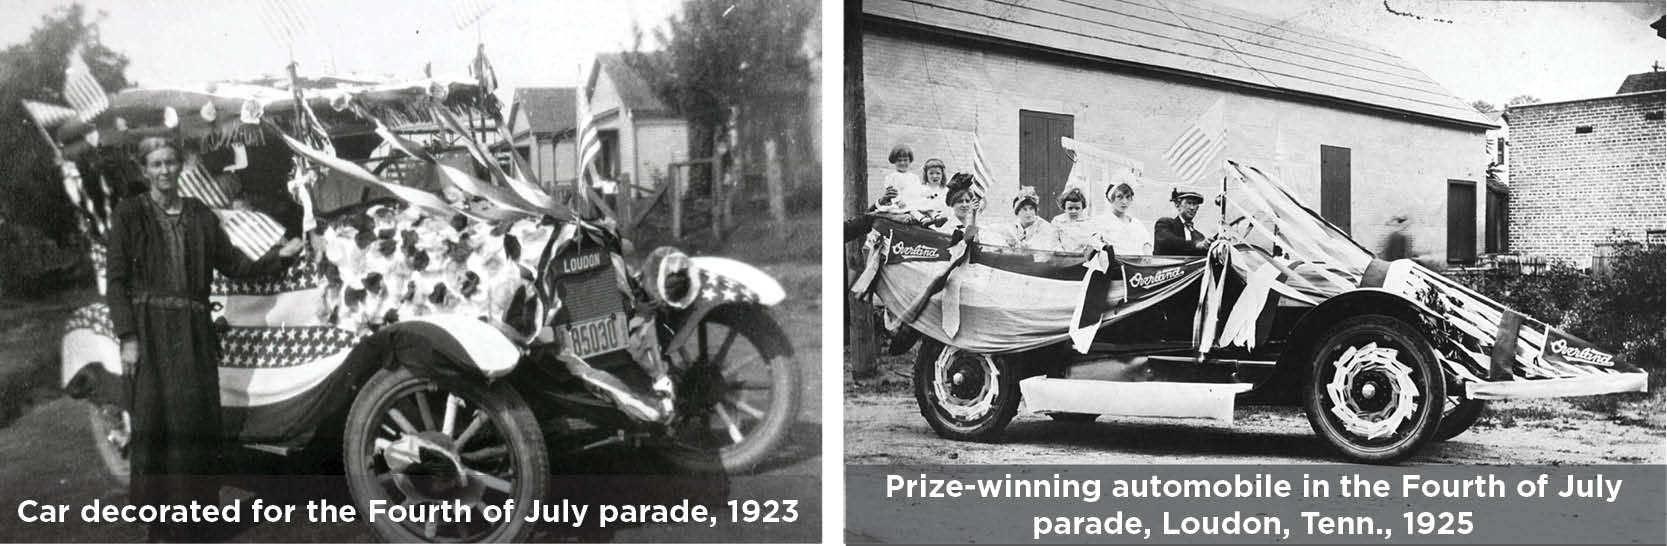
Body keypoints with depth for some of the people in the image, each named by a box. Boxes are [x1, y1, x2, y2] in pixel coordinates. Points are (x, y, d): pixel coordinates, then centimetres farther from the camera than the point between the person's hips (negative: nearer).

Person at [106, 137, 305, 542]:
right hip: (150, 332, -3)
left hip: (193, 332, 3)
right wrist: (127, 338, -10)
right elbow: (116, 281, -1)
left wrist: (280, 256, -2)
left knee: (197, 420, 2)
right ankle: (161, 523, 6)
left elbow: (235, 265, 14)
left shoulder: (201, 216, 12)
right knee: (155, 422, -2)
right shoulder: (129, 215, 3)